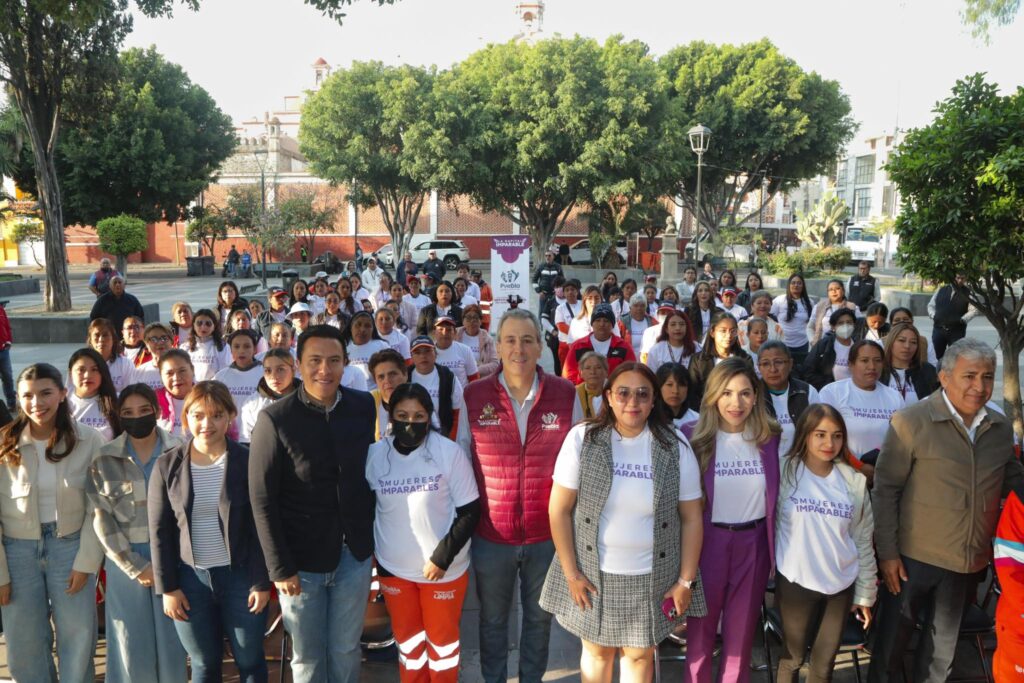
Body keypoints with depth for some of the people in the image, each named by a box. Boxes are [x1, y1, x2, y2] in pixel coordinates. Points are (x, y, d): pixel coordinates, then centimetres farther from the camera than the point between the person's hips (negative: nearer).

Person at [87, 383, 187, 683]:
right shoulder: (104, 459, 0)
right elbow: (102, 519, -2)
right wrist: (135, 566, -7)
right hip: (126, 562, 1)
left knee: (172, 639, 7)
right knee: (132, 643, 8)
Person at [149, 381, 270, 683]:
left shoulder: (248, 461, -8)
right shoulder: (167, 465, -2)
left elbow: (260, 527, -6)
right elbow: (160, 531, 1)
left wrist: (262, 582, -7)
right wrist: (167, 587, -2)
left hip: (240, 575, -1)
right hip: (190, 579, 2)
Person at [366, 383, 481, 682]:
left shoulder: (450, 453, -17)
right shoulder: (374, 454, -7)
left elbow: (470, 513, -13)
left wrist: (441, 557, -17)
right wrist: (369, 553, 2)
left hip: (444, 568, -2)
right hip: (393, 568, 3)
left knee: (442, 637, 18)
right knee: (406, 637, 22)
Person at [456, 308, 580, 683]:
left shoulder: (566, 394, -7)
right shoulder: (474, 396, -8)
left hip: (548, 533, 1)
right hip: (491, 534, 0)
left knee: (539, 617, 21)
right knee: (492, 619, 20)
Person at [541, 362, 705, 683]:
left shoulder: (675, 446, -7)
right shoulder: (583, 438, -10)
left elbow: (692, 518, -1)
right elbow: (560, 510, -7)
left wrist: (686, 581, -1)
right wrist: (571, 573, -8)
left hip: (652, 578, 0)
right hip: (593, 574, 0)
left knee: (640, 655, 14)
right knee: (597, 651, 17)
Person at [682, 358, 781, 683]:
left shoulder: (770, 437, -4)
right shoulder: (693, 435, -12)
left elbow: (777, 496, 4)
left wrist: (777, 548, 2)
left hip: (754, 544, 2)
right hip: (708, 542, -2)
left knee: (741, 633, 18)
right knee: (700, 629, 14)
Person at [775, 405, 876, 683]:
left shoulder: (854, 481, 0)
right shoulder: (785, 472, -9)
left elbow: (863, 541, 5)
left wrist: (865, 593, 7)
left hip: (841, 586, 3)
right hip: (795, 582, -2)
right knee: (792, 657, 12)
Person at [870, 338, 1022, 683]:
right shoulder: (911, 422, -15)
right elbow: (885, 490, -13)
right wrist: (887, 552, -13)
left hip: (969, 560, 5)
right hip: (914, 556, -4)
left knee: (943, 643, 22)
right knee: (893, 637, 11)